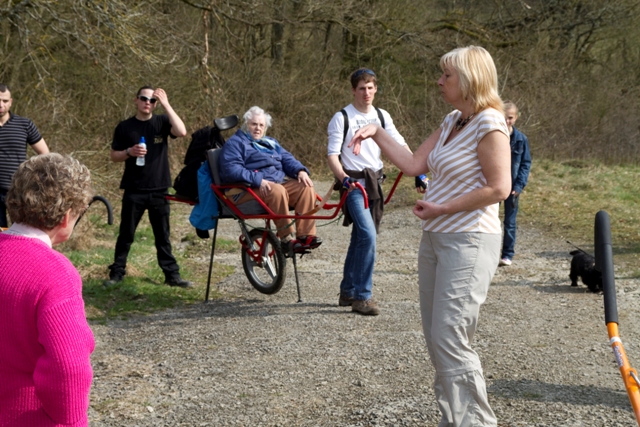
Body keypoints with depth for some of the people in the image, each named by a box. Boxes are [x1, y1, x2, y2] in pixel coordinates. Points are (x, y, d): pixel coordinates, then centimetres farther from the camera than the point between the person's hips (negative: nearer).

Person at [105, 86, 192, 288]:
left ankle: (172, 274, 12)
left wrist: (166, 104, -17)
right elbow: (114, 156, 6)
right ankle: (117, 273, 14)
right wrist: (129, 152, -15)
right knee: (126, 234, 5)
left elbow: (181, 131, -17)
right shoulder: (125, 127, 3)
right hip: (134, 190, 0)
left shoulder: (162, 122, 2)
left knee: (163, 235, 7)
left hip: (158, 190, 0)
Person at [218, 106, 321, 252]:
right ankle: (287, 238, -29)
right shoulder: (235, 143, 3)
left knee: (306, 188, -16)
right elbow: (231, 169, -13)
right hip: (248, 189, -7)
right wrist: (257, 180, -26)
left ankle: (306, 235, -23)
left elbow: (287, 158, 19)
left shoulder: (270, 142, 28)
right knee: (277, 191, -36)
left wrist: (300, 171, -4)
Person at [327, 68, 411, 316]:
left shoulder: (382, 117, 10)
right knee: (368, 235, -20)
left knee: (360, 238, 12)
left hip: (375, 183, 6)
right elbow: (332, 156, -8)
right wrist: (345, 179, -24)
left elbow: (400, 146, 3)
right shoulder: (342, 118, -5)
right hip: (354, 184, -6)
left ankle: (347, 292, 24)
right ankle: (362, 296, -14)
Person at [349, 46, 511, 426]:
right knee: (436, 338, 11)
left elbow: (499, 188, -19)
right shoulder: (452, 122, 13)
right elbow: (413, 165, 13)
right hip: (435, 238, 9)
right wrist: (376, 134, 8)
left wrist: (441, 209, -15)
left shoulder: (489, 124, -13)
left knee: (450, 339, -9)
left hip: (469, 241, -9)